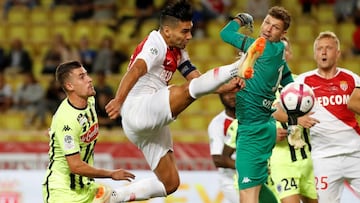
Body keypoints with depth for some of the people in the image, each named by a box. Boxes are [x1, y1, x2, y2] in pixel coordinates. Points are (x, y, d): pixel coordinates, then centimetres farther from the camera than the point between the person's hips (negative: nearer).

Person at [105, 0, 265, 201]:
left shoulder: (178, 52, 19)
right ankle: (238, 68, -45)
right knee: (188, 90, -32)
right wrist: (118, 100, -45)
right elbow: (136, 70, -27)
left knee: (169, 183, 9)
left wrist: (227, 87, -5)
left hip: (152, 126, 10)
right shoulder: (155, 44, -10)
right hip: (137, 110, -10)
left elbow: (198, 80, 14)